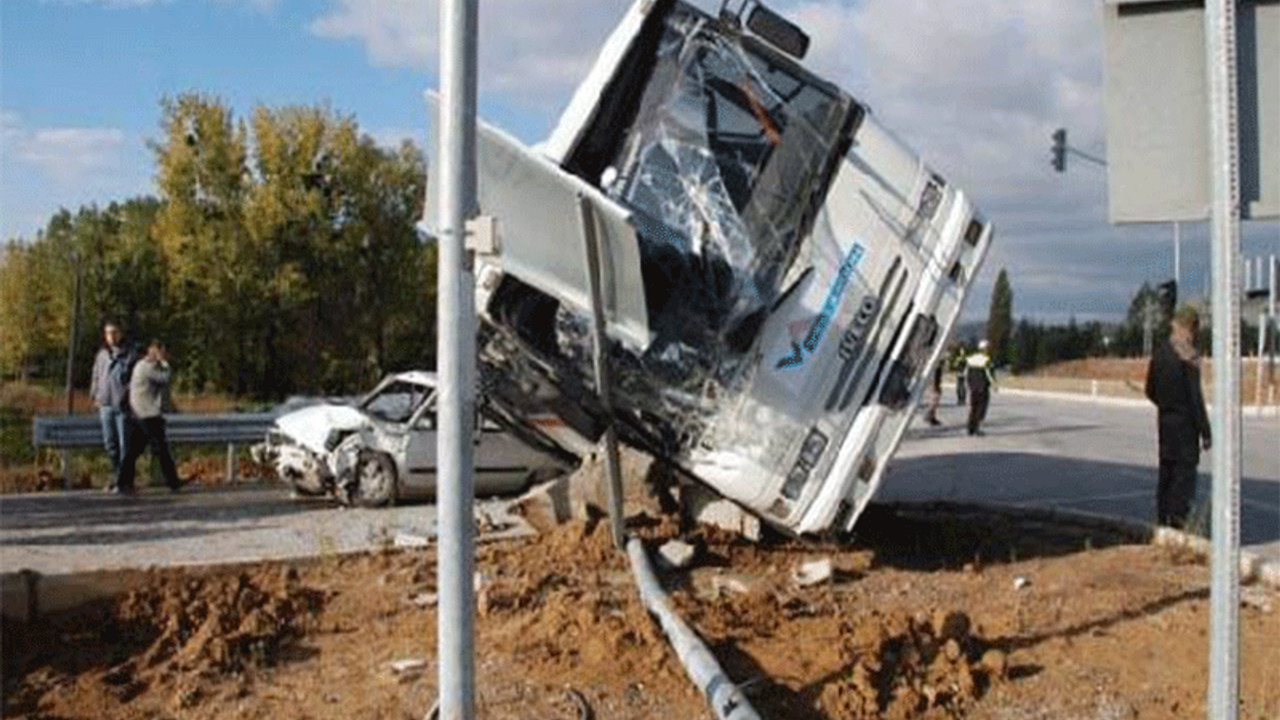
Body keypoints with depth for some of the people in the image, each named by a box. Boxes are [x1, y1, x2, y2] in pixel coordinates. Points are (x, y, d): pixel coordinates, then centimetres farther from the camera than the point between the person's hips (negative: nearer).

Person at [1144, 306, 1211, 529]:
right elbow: (1195, 397, -16)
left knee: (1166, 469, 12)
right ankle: (1178, 513, -10)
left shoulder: (1160, 352, 8)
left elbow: (1150, 391, 14)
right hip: (1185, 422, -7)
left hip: (1164, 419, 7)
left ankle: (1162, 515, 15)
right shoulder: (1187, 355, -15)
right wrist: (1205, 432, -12)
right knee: (1186, 468, -4)